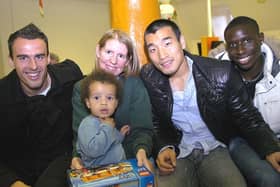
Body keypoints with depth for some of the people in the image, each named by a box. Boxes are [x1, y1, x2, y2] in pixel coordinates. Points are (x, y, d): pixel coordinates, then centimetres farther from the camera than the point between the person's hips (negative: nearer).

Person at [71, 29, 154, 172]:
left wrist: (141, 150, -30)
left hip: (130, 160, -1)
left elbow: (142, 129, -9)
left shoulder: (135, 85, -5)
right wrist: (77, 157, -23)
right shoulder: (81, 88, 1)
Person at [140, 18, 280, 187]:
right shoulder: (148, 77, -9)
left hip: (214, 150, 0)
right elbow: (154, 122, 2)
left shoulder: (222, 73, -15)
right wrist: (164, 147, -16)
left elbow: (248, 117, -5)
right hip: (175, 153, 1)